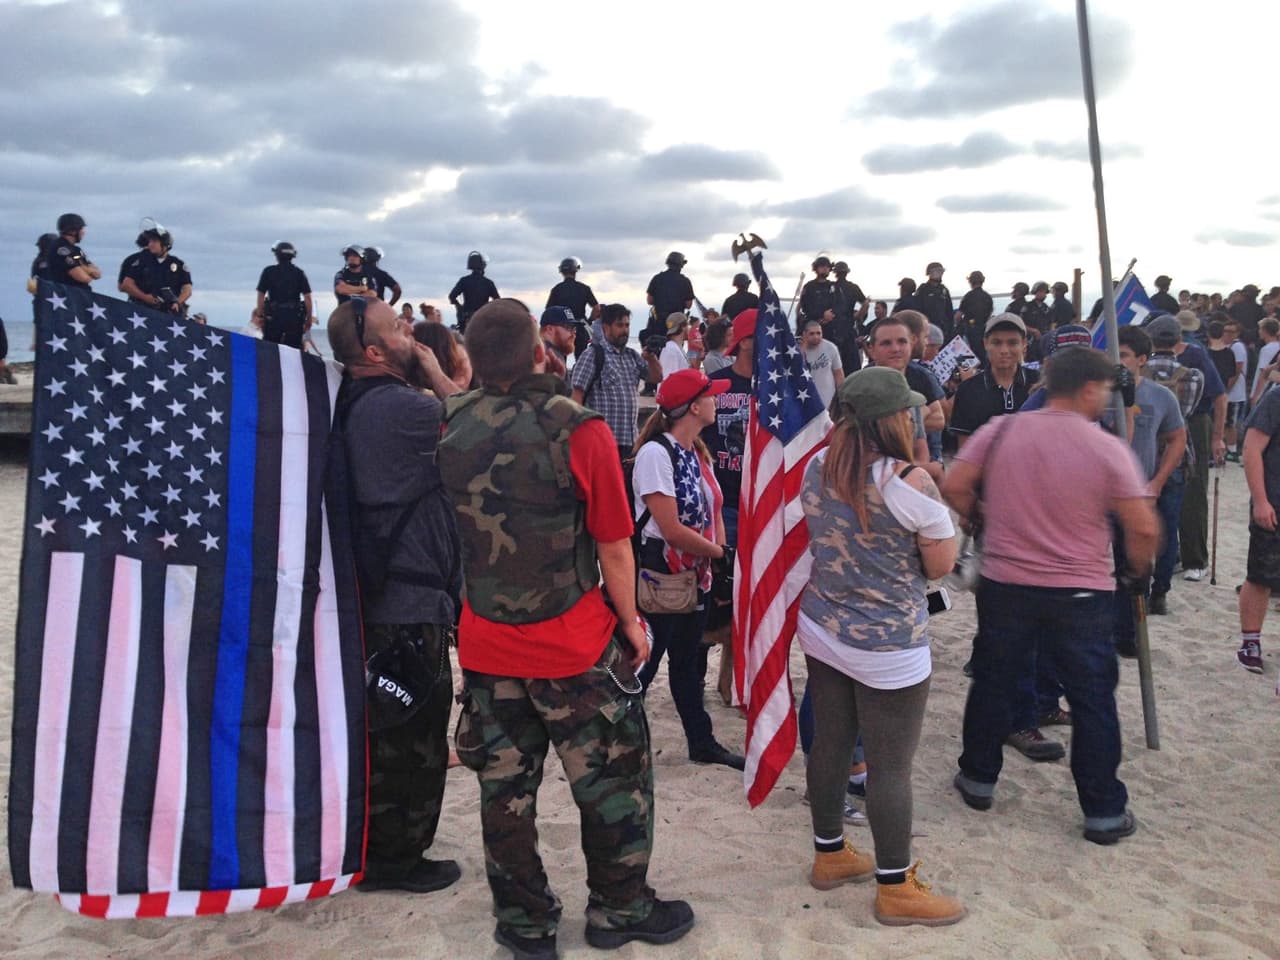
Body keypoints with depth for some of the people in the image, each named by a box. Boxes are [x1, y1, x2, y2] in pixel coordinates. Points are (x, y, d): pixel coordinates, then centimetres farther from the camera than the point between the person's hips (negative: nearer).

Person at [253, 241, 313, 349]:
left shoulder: (268, 271, 2)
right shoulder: (299, 273, 5)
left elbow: (261, 295, 2)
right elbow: (307, 297, 0)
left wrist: (259, 316, 10)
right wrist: (309, 319, 7)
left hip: (274, 316, -1)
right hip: (294, 316, 1)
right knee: (295, 347, 3)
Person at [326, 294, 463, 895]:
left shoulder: (354, 405, 9)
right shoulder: (400, 404, -21)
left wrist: (423, 379, 6)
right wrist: (435, 373, -4)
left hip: (375, 592, 10)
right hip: (413, 597, -10)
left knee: (388, 725, 21)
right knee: (416, 735, 5)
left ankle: (377, 847, 35)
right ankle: (399, 857, 19)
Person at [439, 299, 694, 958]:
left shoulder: (452, 427, -7)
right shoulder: (579, 431, -19)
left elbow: (447, 528, 6)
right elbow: (614, 547, -14)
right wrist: (631, 620, 0)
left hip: (485, 642, 4)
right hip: (574, 645, -4)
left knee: (504, 788, 17)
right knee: (613, 782, 16)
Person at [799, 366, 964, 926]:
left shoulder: (816, 468, 0)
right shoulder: (909, 481, -20)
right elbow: (941, 566, -9)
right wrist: (933, 512, 5)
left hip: (821, 630, 7)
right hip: (888, 646, -7)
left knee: (829, 744, 18)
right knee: (890, 767, 6)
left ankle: (829, 855, 35)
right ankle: (896, 890, 20)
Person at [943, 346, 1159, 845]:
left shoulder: (1000, 431, -4)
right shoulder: (1108, 448, -11)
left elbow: (953, 487, -5)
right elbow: (1144, 528, -13)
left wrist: (982, 521, 13)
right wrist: (1137, 568, 7)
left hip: (1004, 584, 3)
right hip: (1081, 593, -2)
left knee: (993, 683, 18)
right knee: (1092, 699, 10)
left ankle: (978, 778, 31)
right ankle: (1104, 812, 19)